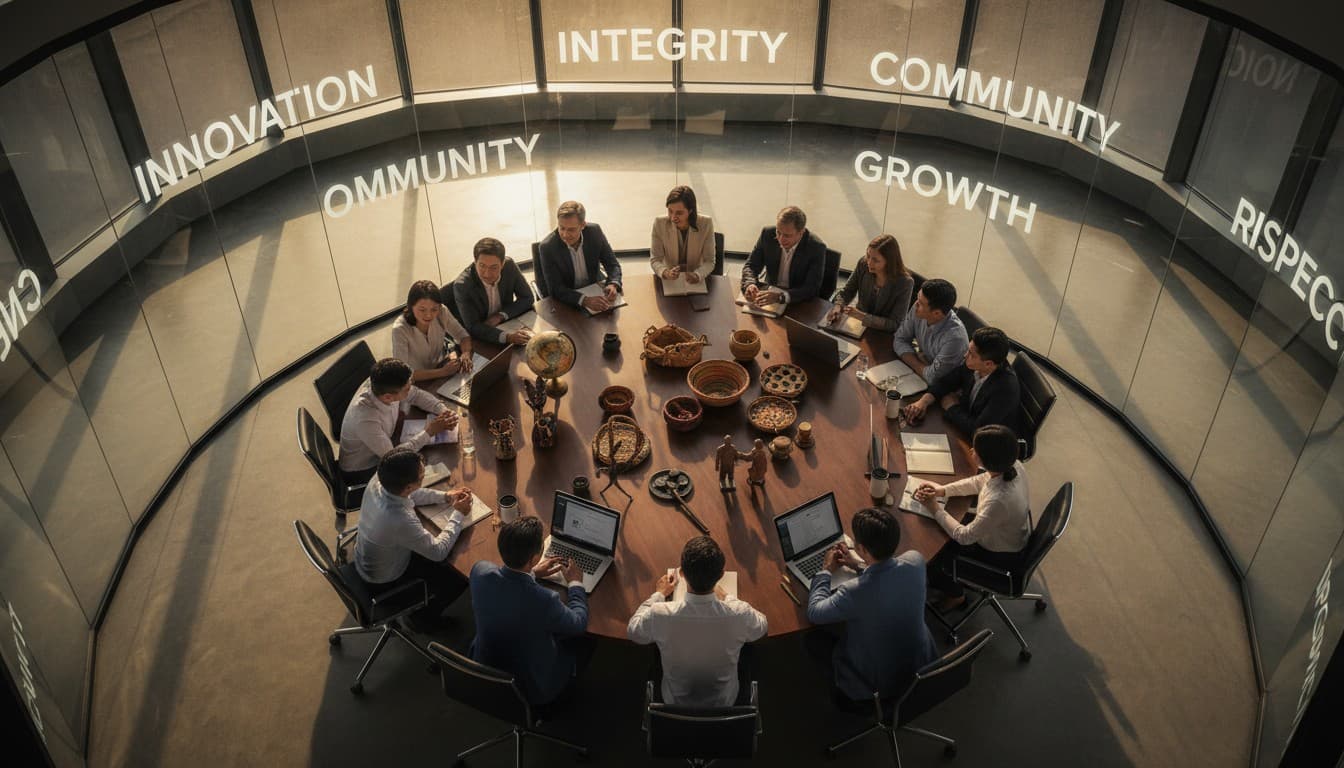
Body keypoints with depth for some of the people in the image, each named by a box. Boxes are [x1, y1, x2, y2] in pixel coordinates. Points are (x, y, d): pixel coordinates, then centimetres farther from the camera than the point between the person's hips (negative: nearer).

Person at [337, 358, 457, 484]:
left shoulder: (382, 386, -19)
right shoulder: (364, 419, -39)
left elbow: (417, 394, 0)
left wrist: (443, 410, -15)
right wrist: (429, 432, -27)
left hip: (382, 455, 7)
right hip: (361, 473, -7)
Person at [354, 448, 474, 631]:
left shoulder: (377, 481, -23)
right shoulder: (400, 520, -44)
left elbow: (410, 495, 3)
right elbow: (439, 552, -26)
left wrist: (445, 496, -3)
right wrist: (459, 514, -16)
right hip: (385, 580, -7)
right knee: (458, 581, 4)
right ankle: (422, 617, 28)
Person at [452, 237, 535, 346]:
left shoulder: (509, 266, -13)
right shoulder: (461, 286, -24)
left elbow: (527, 298, -2)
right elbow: (473, 327, -23)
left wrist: (500, 316, -16)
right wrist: (506, 336, -39)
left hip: (508, 327, 5)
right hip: (479, 338, -5)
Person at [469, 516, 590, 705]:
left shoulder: (480, 571, -24)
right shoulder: (542, 600, -38)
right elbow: (579, 625, -15)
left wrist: (532, 573, 8)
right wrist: (575, 583, 0)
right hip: (531, 690, -5)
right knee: (586, 642, 19)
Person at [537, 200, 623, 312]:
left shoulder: (595, 232, -13)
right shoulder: (547, 247, -22)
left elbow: (613, 264, -4)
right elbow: (556, 289, -23)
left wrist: (613, 285, -27)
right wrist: (585, 300, -40)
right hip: (567, 298, -4)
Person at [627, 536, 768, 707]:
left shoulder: (660, 615, -35)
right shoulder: (740, 614, -34)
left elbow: (633, 631, -9)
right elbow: (761, 627, -7)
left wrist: (659, 594, 4)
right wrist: (725, 597, 3)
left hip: (675, 703, 0)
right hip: (725, 703, 0)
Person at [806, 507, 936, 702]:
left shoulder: (855, 593, -38)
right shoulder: (915, 561, -23)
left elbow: (814, 613, -17)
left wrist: (826, 570, -4)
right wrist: (859, 566, 8)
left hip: (881, 683, -5)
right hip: (921, 662, 5)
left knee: (812, 639, 16)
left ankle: (848, 692, 36)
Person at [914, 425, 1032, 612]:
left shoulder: (998, 501, -44)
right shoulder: (1013, 466, -22)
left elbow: (965, 536, -29)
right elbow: (980, 481, 0)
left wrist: (936, 508, -19)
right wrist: (942, 490, -9)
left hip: (999, 556, -7)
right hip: (1013, 535, 7)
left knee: (931, 557, 6)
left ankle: (956, 595, 34)